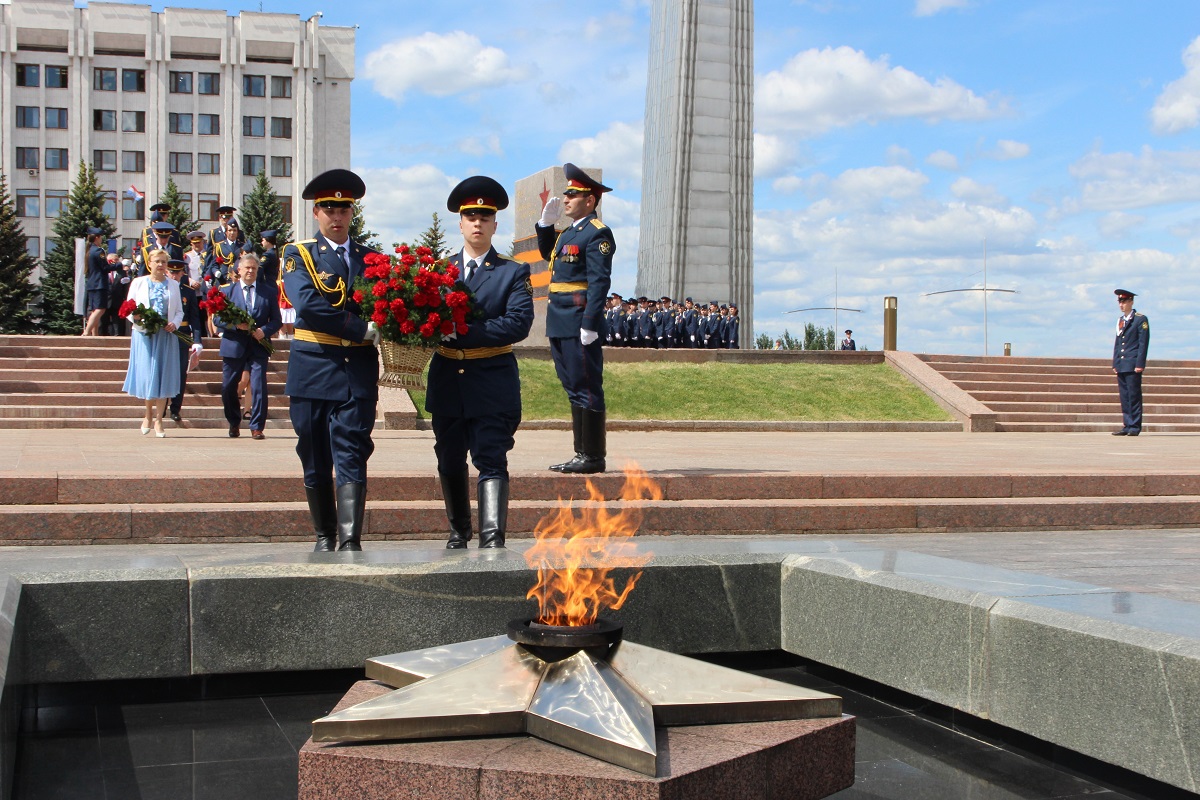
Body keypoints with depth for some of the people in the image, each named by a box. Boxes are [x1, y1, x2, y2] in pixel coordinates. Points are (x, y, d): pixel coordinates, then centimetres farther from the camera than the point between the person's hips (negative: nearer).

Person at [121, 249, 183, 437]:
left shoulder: (173, 285, 13)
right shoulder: (138, 283, 8)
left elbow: (179, 311, 10)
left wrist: (174, 324, -10)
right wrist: (135, 317, -17)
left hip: (166, 335, 1)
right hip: (144, 334, -1)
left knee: (163, 374, -2)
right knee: (146, 373, -5)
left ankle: (158, 420, 4)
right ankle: (149, 414, 16)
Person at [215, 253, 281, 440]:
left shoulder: (269, 292, 8)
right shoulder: (227, 291, 8)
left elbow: (276, 320, 6)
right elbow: (218, 319, 3)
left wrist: (264, 331, -13)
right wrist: (235, 324, -15)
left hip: (258, 347, -1)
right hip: (233, 347, 1)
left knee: (259, 387, -9)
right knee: (228, 388, 6)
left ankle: (257, 427, -1)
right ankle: (234, 424, 25)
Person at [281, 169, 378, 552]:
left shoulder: (371, 258, 14)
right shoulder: (298, 254, 3)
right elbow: (307, 305, -14)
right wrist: (363, 329, -16)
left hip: (358, 372, 1)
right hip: (313, 369, -1)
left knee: (352, 458, -8)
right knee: (315, 462, 7)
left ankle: (350, 540, -14)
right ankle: (324, 537, 19)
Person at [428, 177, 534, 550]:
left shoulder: (514, 273, 2)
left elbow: (519, 323, -13)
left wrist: (463, 330, -20)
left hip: (492, 382, -4)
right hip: (447, 380, 4)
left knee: (491, 459, -11)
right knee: (450, 462, 13)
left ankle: (493, 536, -15)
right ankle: (459, 531, 28)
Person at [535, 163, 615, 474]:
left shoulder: (597, 233, -10)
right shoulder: (568, 232, 18)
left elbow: (600, 282, -17)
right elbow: (547, 253, 36)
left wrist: (590, 324, -23)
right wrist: (546, 221, 20)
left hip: (579, 322, -10)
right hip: (560, 323, 10)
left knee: (587, 388, -5)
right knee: (574, 388, 12)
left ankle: (594, 457, -1)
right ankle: (582, 453, 18)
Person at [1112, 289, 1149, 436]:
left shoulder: (1141, 319, -4)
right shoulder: (1120, 320, 17)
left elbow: (1143, 343, -8)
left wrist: (1140, 364, -14)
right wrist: (1115, 363, 13)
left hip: (1133, 364, -7)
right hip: (1121, 365, 7)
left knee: (1134, 396, -6)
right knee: (1124, 396, 7)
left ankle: (1135, 427, -2)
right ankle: (1127, 425, 11)